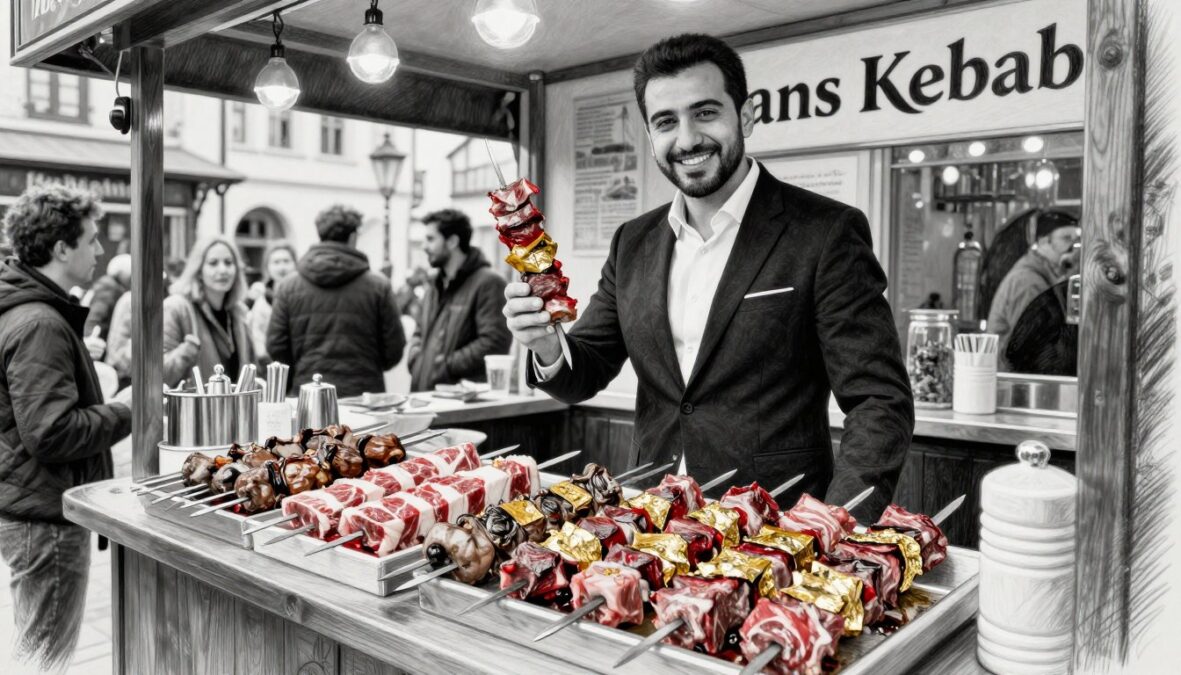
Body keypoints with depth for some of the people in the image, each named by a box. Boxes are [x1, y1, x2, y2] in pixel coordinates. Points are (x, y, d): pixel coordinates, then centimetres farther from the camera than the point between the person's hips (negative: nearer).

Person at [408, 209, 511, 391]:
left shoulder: (487, 283, -9)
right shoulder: (436, 284, 19)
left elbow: (495, 342, -18)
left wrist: (449, 364, -15)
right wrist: (417, 363, 5)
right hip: (422, 390, 8)